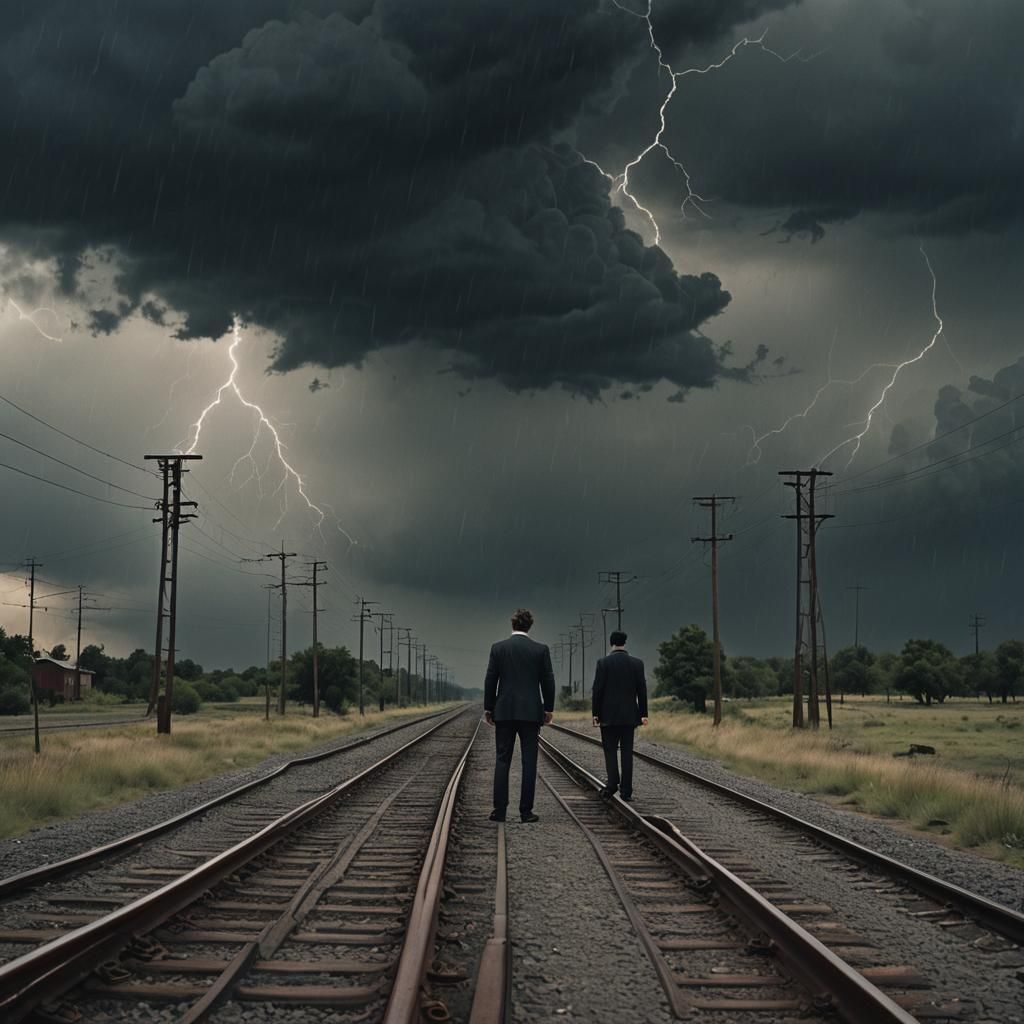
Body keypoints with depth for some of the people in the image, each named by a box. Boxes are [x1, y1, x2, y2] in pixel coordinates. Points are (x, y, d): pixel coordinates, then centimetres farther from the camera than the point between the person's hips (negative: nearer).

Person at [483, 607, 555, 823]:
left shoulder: (498, 648, -1)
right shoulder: (541, 650, -1)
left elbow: (490, 681, 1)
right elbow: (548, 681, 1)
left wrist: (488, 708, 9)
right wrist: (549, 708, 11)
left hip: (504, 711, 1)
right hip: (531, 713, 0)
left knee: (502, 761, 4)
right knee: (529, 762, 2)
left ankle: (500, 810, 1)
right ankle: (526, 811, 0)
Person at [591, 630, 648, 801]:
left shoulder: (604, 663, -6)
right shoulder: (637, 663, 1)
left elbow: (597, 690, -8)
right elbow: (642, 690, 1)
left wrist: (595, 713, -1)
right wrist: (643, 714, 7)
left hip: (609, 715, -2)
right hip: (629, 715, 2)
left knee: (610, 749, 4)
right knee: (627, 751, 6)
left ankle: (612, 782, -15)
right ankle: (626, 790, 4)